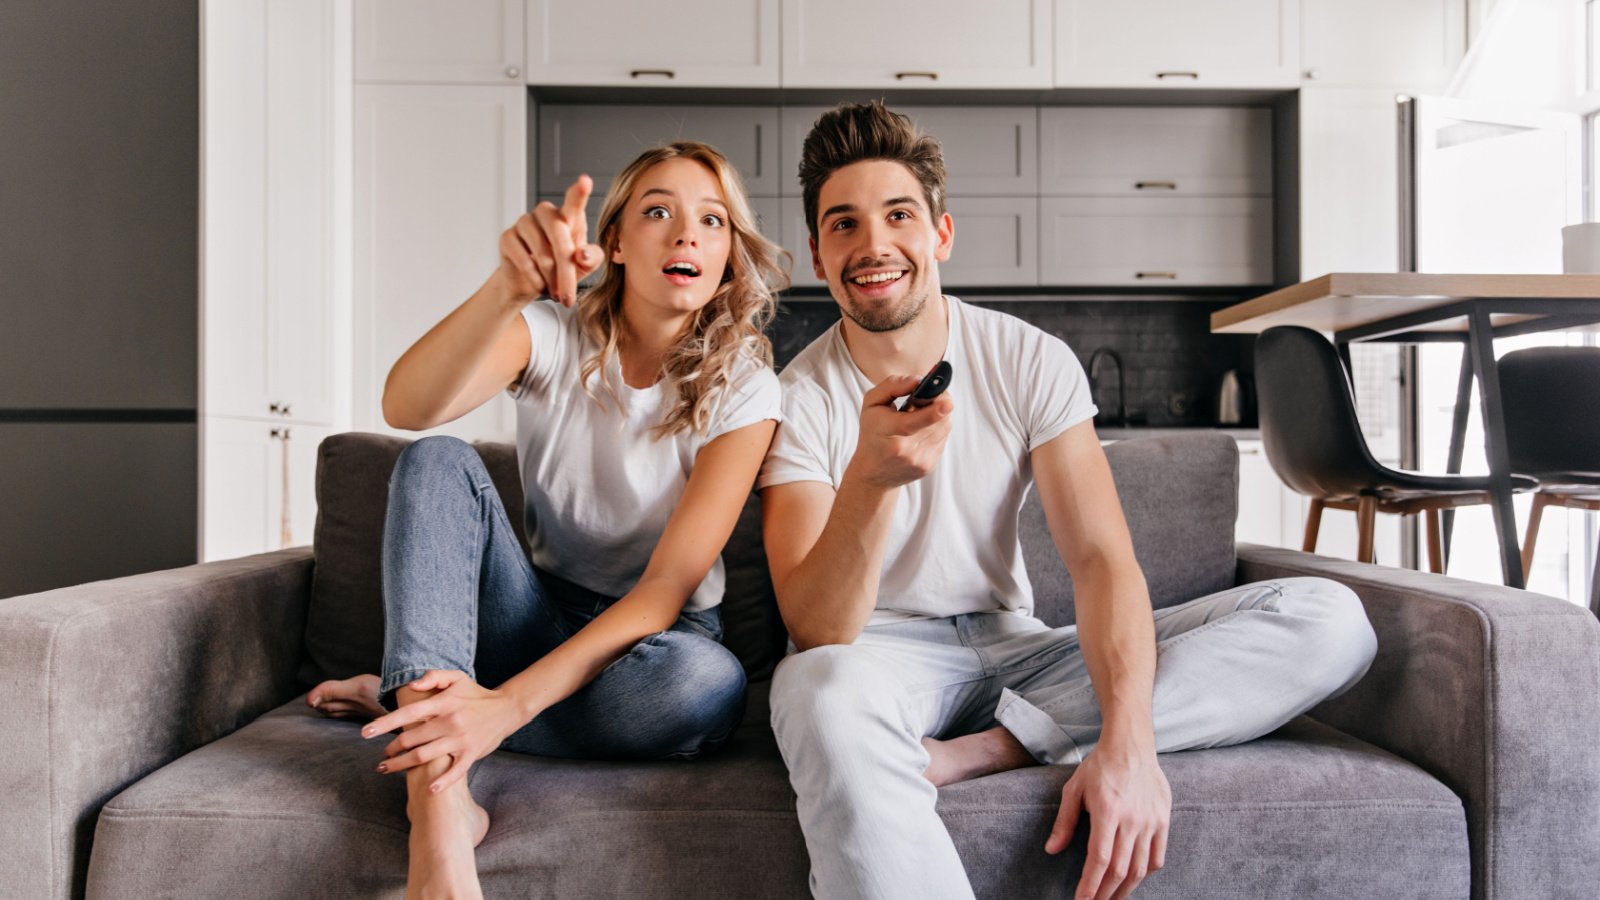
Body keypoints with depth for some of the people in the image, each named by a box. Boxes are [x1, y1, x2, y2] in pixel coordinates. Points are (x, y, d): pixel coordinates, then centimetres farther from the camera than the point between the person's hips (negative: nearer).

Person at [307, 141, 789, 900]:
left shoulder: (742, 388, -12)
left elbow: (667, 588, -21)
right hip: (541, 617, 2)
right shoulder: (553, 334, -7)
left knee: (709, 682, -37)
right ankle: (438, 808, -36)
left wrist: (509, 703, -32)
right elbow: (407, 407, -29)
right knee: (438, 462, -23)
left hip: (649, 637, -1)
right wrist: (508, 287, -49)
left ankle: (407, 696, -16)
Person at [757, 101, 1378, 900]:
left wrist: (1127, 740, -29)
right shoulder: (799, 401, -8)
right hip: (881, 655, -4)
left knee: (1329, 620, -14)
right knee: (825, 695, -43)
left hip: (1013, 648, 4)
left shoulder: (1031, 362, -2)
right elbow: (817, 633, -19)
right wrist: (869, 479, -39)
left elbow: (1100, 559, -11)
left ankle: (991, 745, -23)